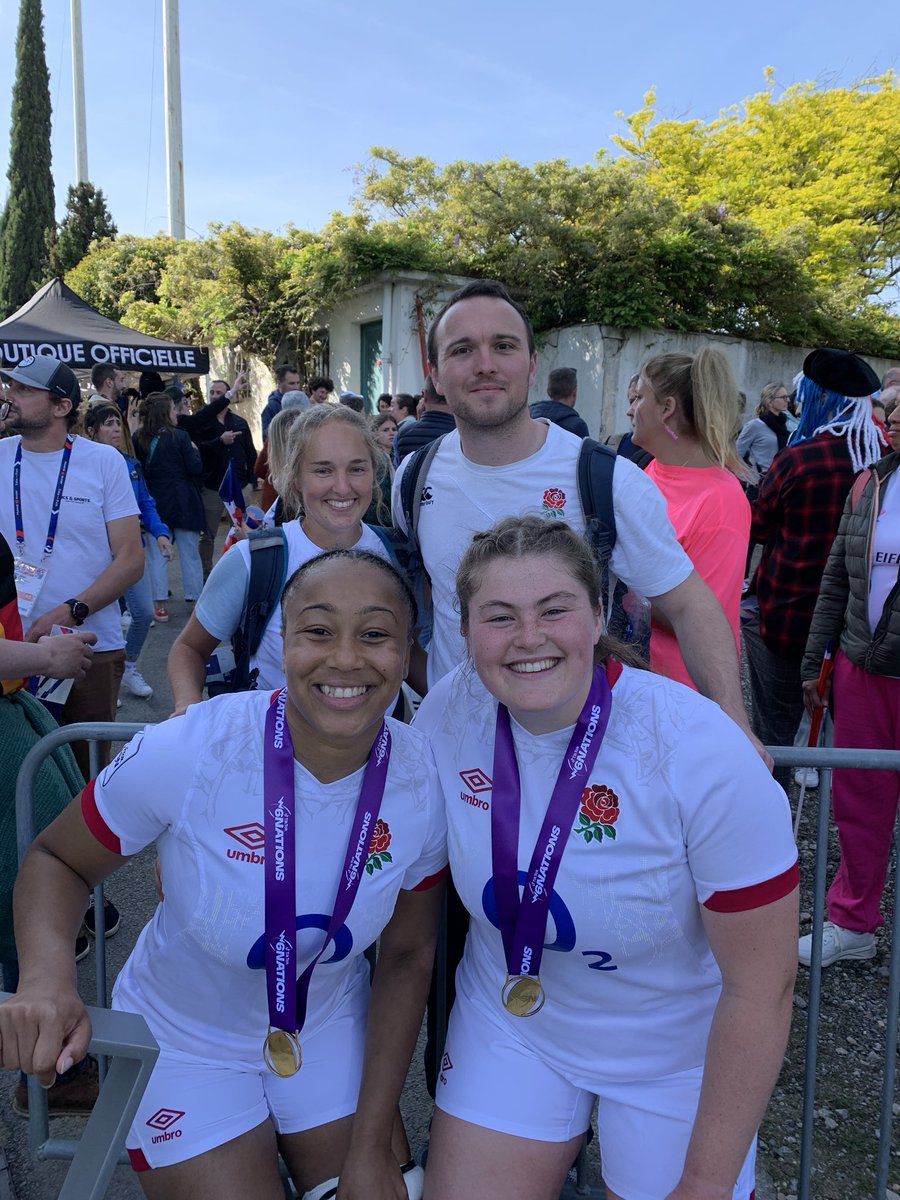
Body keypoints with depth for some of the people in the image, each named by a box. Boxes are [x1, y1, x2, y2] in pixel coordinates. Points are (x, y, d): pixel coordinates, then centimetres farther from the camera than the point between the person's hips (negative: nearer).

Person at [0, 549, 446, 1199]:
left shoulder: (426, 780, -22)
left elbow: (408, 956, -9)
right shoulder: (183, 753, -31)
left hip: (332, 1024, 3)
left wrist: (372, 1145, -6)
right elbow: (56, 860, -13)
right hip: (185, 1041, -2)